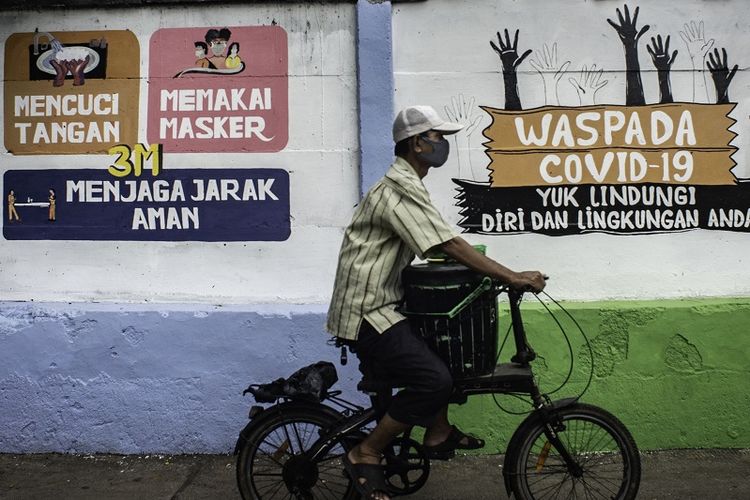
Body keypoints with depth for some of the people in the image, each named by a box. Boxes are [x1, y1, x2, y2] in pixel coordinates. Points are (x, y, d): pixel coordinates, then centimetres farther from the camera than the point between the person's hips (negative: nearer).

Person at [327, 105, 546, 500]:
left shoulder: (404, 184, 16)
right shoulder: (402, 189, -18)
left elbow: (441, 246, 18)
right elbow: (450, 246, -24)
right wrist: (513, 278, -22)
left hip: (378, 303, 11)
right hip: (367, 311, -11)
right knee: (434, 379, -20)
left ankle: (438, 433, 24)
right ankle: (365, 456, -5)